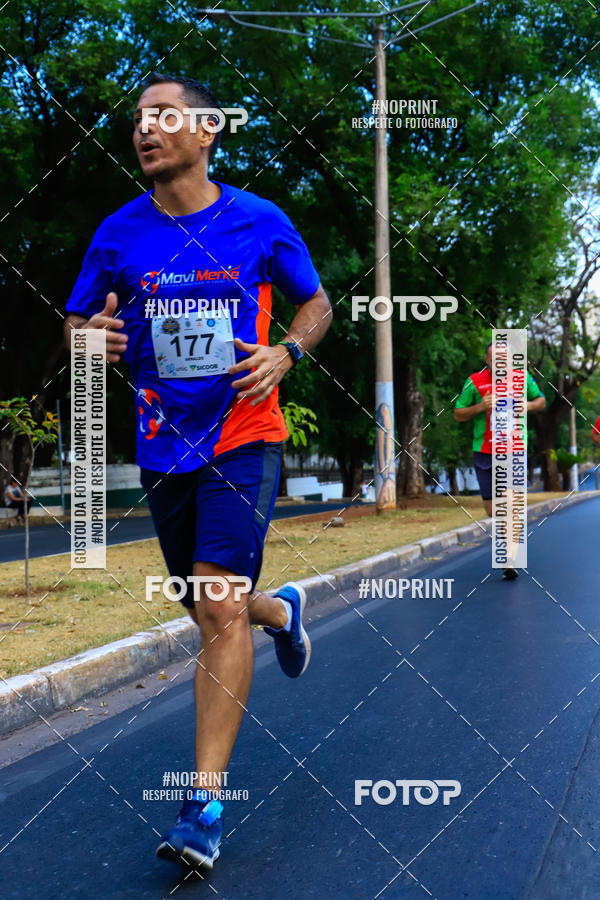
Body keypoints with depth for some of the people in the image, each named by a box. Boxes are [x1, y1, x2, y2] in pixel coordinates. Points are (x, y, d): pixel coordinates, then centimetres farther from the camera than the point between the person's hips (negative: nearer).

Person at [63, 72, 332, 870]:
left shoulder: (261, 222, -2)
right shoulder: (118, 234, 3)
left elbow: (316, 303, 10)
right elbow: (75, 321, 11)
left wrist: (286, 352, -11)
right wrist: (90, 335, -14)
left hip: (243, 439, -3)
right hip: (163, 449, 4)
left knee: (221, 609, -15)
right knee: (210, 613, 15)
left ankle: (204, 805, -7)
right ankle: (283, 611, 51)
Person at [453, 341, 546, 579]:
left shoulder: (521, 377, 2)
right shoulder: (474, 382, -2)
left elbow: (541, 400, 16)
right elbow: (458, 415, 2)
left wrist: (528, 405, -7)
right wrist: (480, 407, -16)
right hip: (484, 452, 1)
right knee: (491, 507, 7)